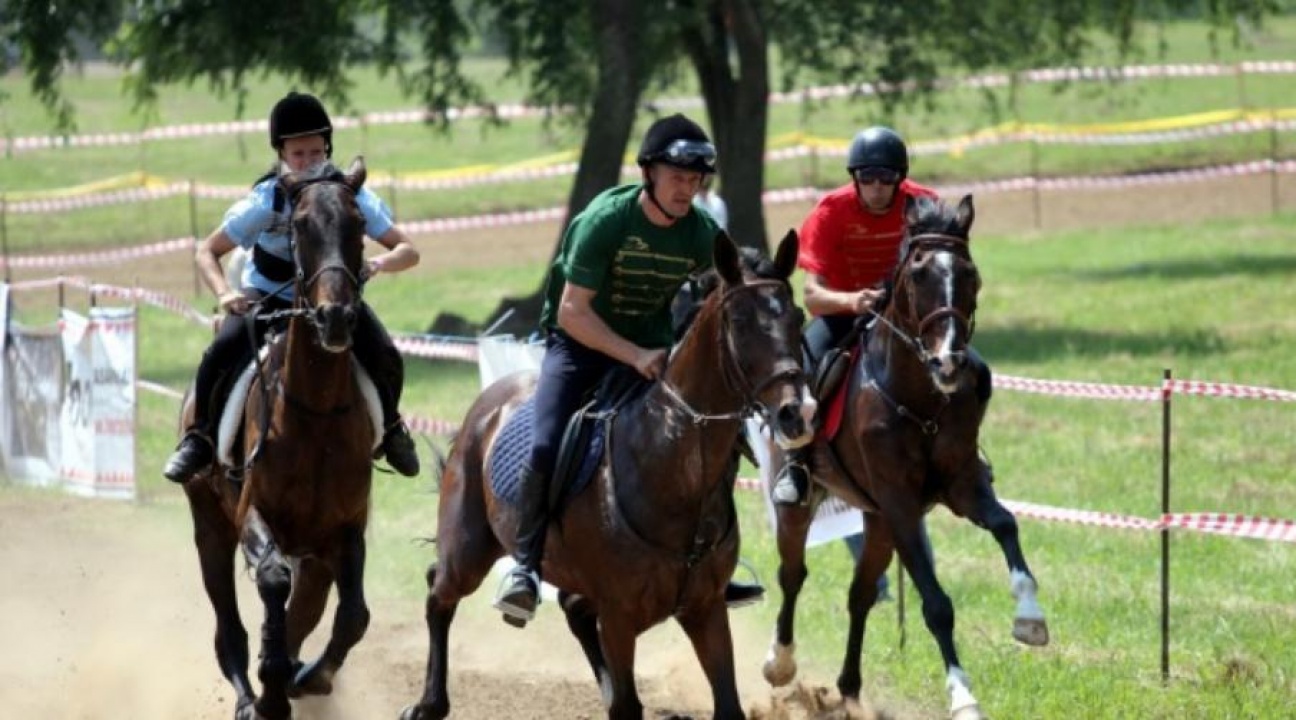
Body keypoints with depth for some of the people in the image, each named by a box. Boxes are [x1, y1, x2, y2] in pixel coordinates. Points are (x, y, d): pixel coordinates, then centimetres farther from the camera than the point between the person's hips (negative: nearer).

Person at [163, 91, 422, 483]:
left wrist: (379, 263, -39)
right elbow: (207, 252, -14)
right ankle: (199, 438, -6)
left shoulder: (353, 197, -17)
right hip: (268, 298, -1)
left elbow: (408, 251, -16)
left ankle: (389, 426, 13)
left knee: (385, 358, -19)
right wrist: (224, 294, -33)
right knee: (221, 353, -27)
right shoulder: (266, 201, -21)